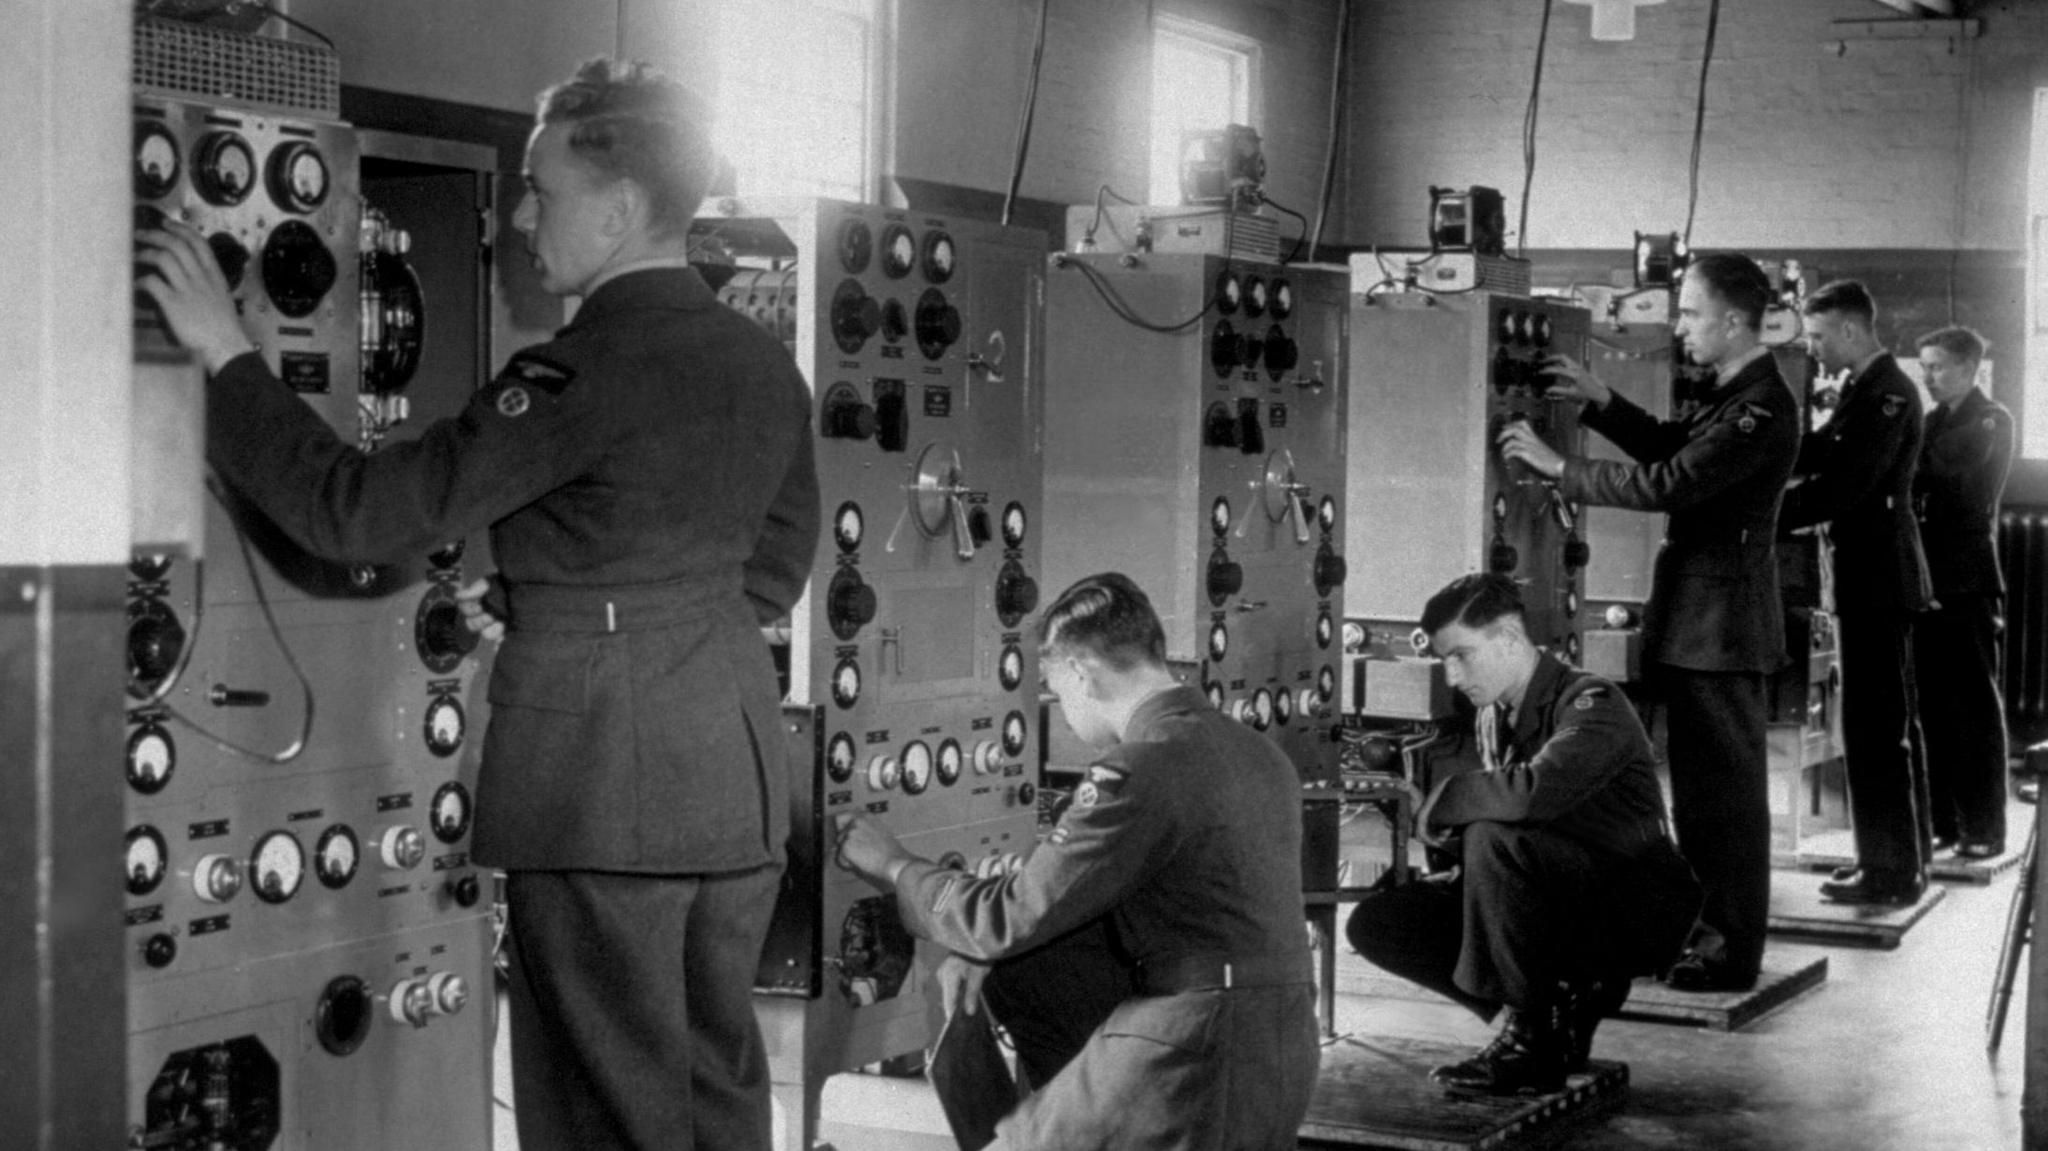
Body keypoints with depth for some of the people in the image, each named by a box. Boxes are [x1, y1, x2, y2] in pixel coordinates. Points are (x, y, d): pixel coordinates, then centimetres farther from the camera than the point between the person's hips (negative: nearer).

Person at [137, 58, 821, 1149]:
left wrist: (229, 354, -7)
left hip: (599, 782, -7)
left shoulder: (583, 373, -18)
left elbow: (360, 512, -17)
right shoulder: (765, 365, 6)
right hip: (738, 772, 8)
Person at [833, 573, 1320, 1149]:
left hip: (1186, 1059, -9)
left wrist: (894, 866, 4)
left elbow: (1010, 918, -13)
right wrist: (982, 955, 12)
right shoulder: (1263, 756, 14)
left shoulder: (1139, 774, -16)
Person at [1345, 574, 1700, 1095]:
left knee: (1494, 840, -35)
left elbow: (1531, 794, -39)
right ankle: (1559, 1006, 0)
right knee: (1376, 922, -6)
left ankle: (1532, 1040, -18)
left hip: (1638, 912, -8)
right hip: (1566, 910, 8)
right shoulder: (1496, 717, 7)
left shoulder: (1592, 705, -19)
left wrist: (1445, 799, -22)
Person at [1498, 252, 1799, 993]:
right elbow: (1671, 446, 20)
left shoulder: (1761, 409, -21)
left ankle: (1734, 955, 6)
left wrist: (1558, 467, -21)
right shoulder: (1734, 395, 11)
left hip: (1720, 621, -10)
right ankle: (1706, 933, 26)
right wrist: (1600, 402, 6)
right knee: (1702, 782, 16)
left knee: (1727, 786, -2)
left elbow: (1668, 483, -26)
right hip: (1695, 617, 10)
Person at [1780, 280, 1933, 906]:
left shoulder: (1886, 394, -17)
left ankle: (1891, 872, -1)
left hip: (1877, 578, -10)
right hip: (1878, 574, 10)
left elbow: (1842, 486, -23)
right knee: (1889, 725, 16)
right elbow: (1816, 455, 12)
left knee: (1874, 727, -6)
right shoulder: (1870, 390, 14)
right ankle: (1900, 861, 25)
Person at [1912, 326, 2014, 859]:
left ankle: (1984, 829, 1)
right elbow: (1916, 482, 9)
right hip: (1926, 577, 6)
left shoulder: (1990, 422, -3)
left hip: (1966, 582, -6)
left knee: (1975, 707, -2)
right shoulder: (1932, 421, 17)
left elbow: (1943, 470, -19)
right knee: (1931, 705, 6)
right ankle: (1940, 820, 11)